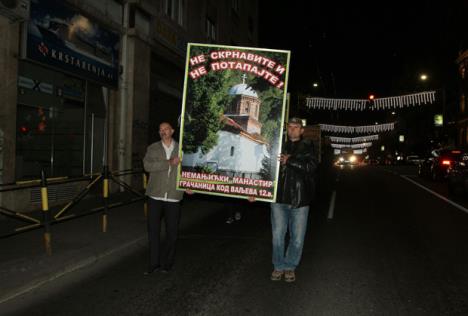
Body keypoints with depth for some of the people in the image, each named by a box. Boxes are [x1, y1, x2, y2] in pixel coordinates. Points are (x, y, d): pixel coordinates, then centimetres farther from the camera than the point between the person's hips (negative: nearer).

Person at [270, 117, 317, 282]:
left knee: (297, 238, 6)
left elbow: (311, 167, -12)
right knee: (278, 236, 6)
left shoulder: (308, 147, 4)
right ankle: (279, 266, 25)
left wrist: (289, 161, -15)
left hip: (300, 200, -1)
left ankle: (290, 266, 25)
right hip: (279, 197, 1)